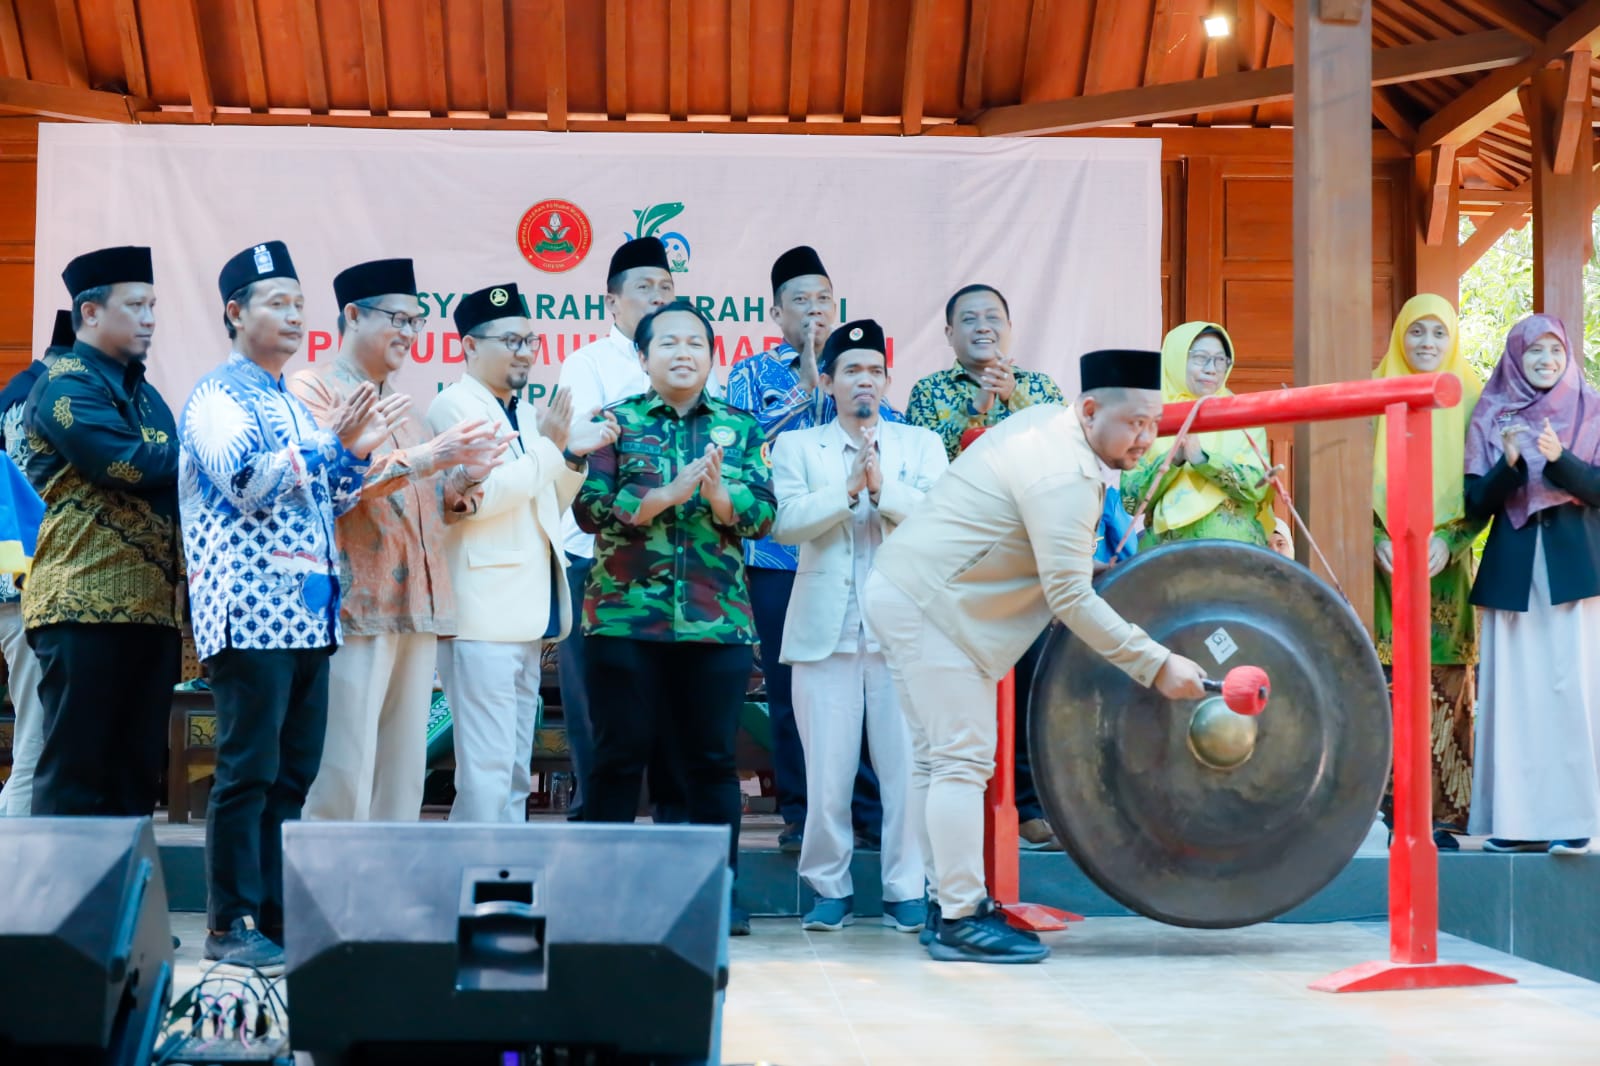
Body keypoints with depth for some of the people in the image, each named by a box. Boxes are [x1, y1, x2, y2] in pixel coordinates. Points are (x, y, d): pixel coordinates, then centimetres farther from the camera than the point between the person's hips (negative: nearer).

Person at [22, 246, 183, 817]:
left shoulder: (143, 394, 21)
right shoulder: (66, 384, -5)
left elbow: (170, 476, 17)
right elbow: (128, 465, -18)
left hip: (153, 604, 8)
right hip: (87, 604, -8)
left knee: (137, 772, 8)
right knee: (75, 774, -6)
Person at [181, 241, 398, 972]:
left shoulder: (295, 405, 20)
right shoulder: (217, 397, -4)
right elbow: (246, 483, -17)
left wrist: (359, 452, 7)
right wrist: (333, 442, -16)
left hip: (311, 615, 8)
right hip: (251, 612, -8)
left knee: (294, 773, 8)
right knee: (247, 772, -6)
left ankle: (277, 917, 13)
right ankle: (230, 926, 0)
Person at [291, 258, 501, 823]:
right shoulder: (313, 388, -1)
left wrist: (464, 477, 4)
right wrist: (429, 456, -20)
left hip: (416, 608, 8)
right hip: (356, 607, -8)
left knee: (404, 775, 7)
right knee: (344, 777, -10)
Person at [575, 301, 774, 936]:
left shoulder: (740, 429, 11)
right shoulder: (615, 423, 6)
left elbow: (762, 513, 1)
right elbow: (590, 507, -6)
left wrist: (718, 493, -18)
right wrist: (669, 493, -16)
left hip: (718, 619, 2)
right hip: (625, 616, -1)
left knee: (711, 758, 5)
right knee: (620, 755, 2)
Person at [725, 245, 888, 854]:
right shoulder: (754, 373, 10)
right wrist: (804, 386, -7)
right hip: (781, 552, -1)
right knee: (789, 687, 1)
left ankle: (869, 810, 5)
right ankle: (801, 813, 10)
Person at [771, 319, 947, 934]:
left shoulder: (921, 445, 13)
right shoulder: (796, 447, 11)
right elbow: (786, 523, -4)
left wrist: (882, 487, -15)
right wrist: (848, 490, -14)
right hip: (827, 628, 0)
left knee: (907, 767, -2)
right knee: (827, 771, 1)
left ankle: (906, 890, 8)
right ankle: (831, 888, 12)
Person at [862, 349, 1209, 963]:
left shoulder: (1049, 423, 9)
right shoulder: (1063, 475, -21)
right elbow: (1071, 597, -24)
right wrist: (1157, 666, -22)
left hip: (901, 590, 11)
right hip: (929, 604, -11)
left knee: (936, 758, 13)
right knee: (963, 758, -9)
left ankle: (948, 905, 19)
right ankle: (961, 921, -6)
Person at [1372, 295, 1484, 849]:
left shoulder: (1469, 399, 7)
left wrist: (1449, 541, -10)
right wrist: (1378, 541, -9)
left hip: (1446, 564, 0)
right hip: (1386, 562, 0)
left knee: (1445, 686, -2)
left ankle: (1442, 814, 1)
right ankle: (1390, 811, -1)